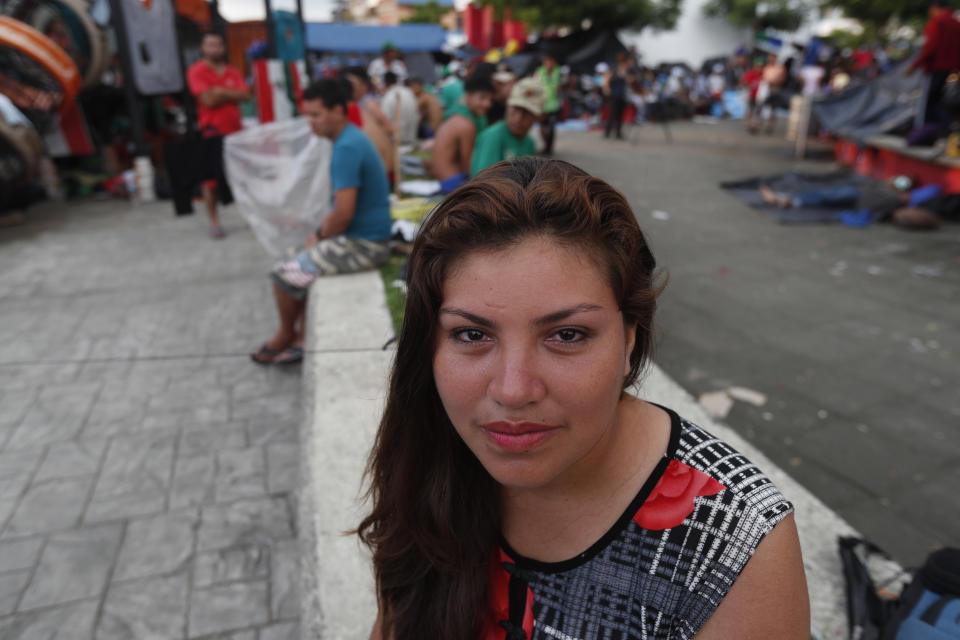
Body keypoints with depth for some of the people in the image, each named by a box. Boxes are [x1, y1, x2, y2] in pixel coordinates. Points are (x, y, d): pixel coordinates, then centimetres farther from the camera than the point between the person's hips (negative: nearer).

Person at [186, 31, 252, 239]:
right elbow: (209, 100, -13)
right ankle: (214, 222, 5)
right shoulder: (197, 71, -1)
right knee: (211, 178, -3)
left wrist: (221, 92, -10)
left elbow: (246, 95, -2)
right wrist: (232, 95, -2)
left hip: (235, 129, 4)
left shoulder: (232, 72, 14)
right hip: (212, 130, -4)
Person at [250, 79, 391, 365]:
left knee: (283, 275, -4)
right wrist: (319, 234, 10)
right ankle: (301, 339, 22)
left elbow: (343, 214, -25)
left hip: (362, 245, -10)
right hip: (366, 237, 10)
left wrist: (320, 236, -6)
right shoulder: (353, 138, 12)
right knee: (302, 260, 22)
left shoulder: (347, 148, -21)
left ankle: (286, 334, 23)